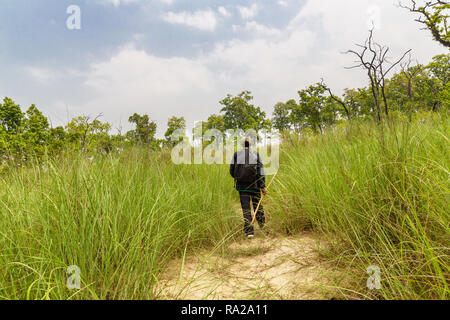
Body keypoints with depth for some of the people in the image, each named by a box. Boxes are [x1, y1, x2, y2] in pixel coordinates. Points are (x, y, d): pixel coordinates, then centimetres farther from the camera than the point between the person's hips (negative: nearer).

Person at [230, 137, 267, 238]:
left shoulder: (236, 155, -1)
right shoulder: (256, 155, 0)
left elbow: (232, 171, 2)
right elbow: (261, 171, -5)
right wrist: (263, 186, -3)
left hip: (242, 186, 0)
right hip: (254, 185, 1)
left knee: (246, 208, 3)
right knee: (257, 205, 18)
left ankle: (249, 231, -1)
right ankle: (262, 224, 34)